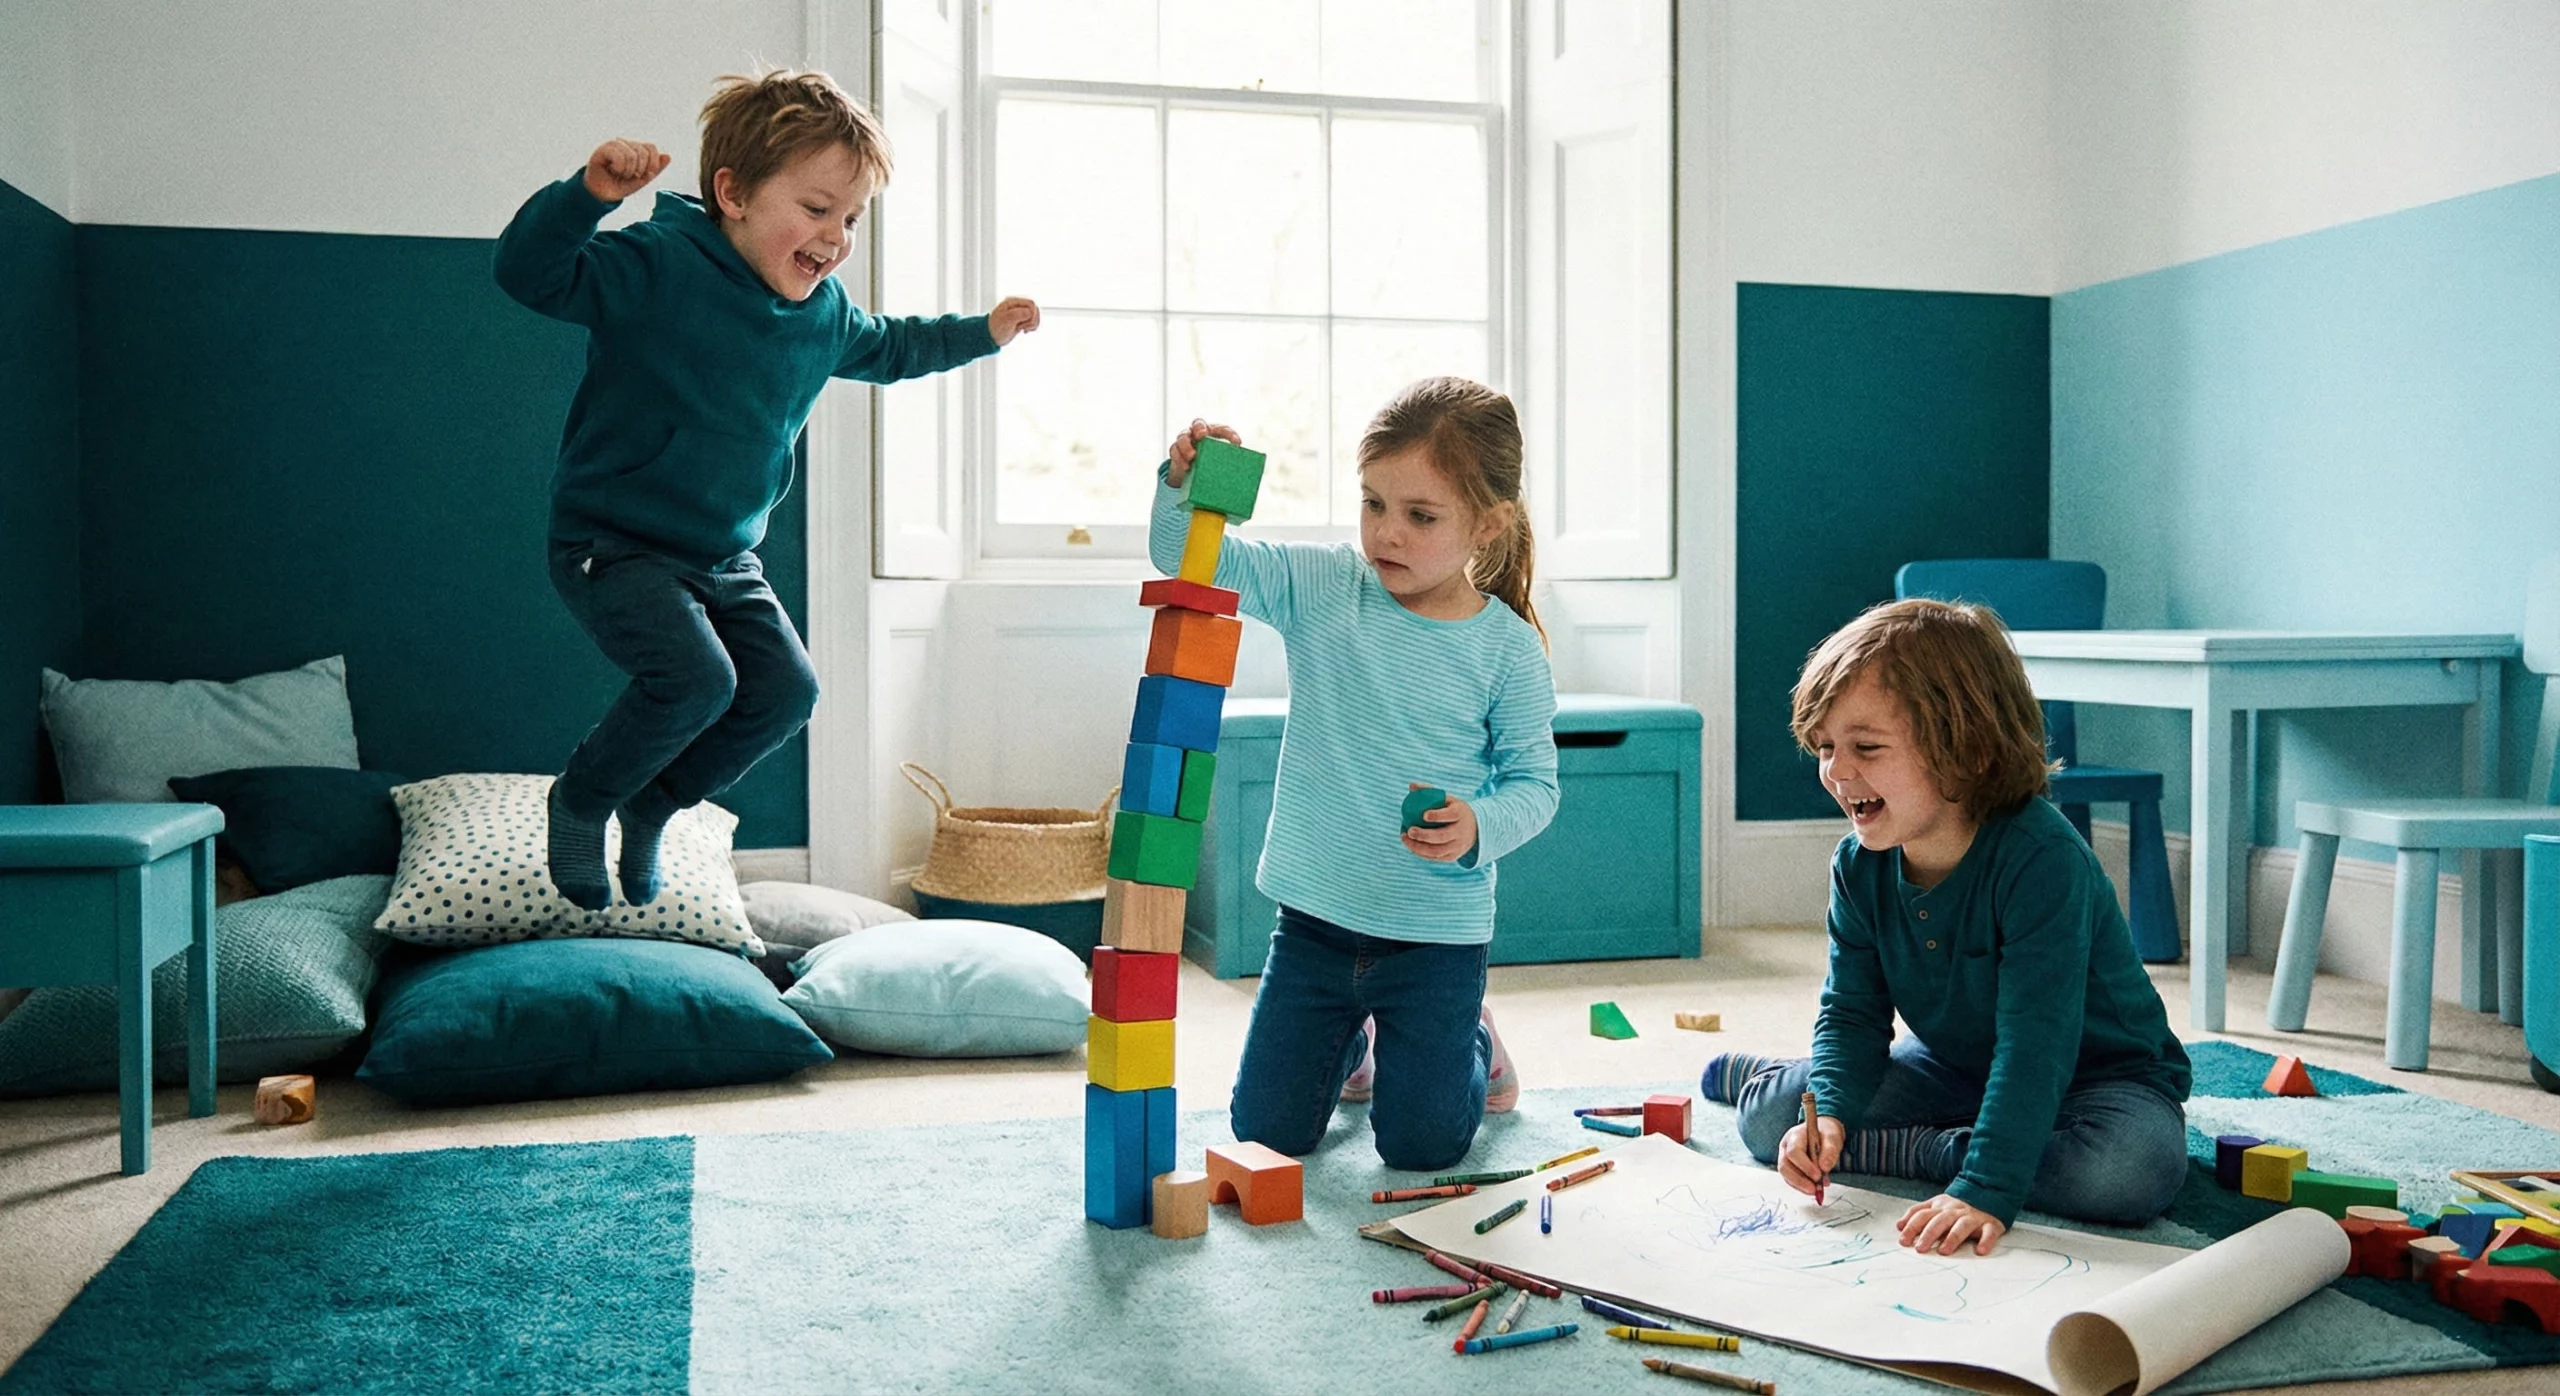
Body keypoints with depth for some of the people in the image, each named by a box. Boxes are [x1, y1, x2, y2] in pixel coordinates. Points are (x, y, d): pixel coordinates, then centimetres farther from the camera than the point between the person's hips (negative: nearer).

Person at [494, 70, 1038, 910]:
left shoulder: (825, 314, 4)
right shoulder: (659, 266, -19)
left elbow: (889, 349, 26)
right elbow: (531, 273, -30)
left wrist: (983, 332, 23)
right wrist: (590, 194, -46)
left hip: (724, 557, 8)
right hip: (612, 543, -7)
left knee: (787, 692, -3)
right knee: (696, 679, -25)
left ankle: (654, 804, 21)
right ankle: (580, 801, 4)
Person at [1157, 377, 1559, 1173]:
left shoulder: (1508, 648, -10)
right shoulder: (1322, 588, -7)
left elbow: (1533, 781, -5)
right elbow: (1189, 558, -11)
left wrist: (1480, 827, -25)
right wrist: (1184, 488, -32)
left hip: (1436, 935, -2)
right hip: (1314, 920, 2)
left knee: (1421, 1147, 6)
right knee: (1266, 1135, 10)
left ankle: (1469, 1042, 39)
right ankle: (1355, 1038, 42)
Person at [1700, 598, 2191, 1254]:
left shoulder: (2041, 859, -32)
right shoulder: (1860, 866, -10)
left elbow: (2036, 1040, -36)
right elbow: (1852, 1013, -5)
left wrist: (1986, 1189, -42)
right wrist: (1830, 1112, -24)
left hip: (2093, 1074, -4)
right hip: (1953, 1068, 4)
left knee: (2135, 1168, -37)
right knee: (1769, 1116, -11)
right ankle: (1757, 1074, 24)